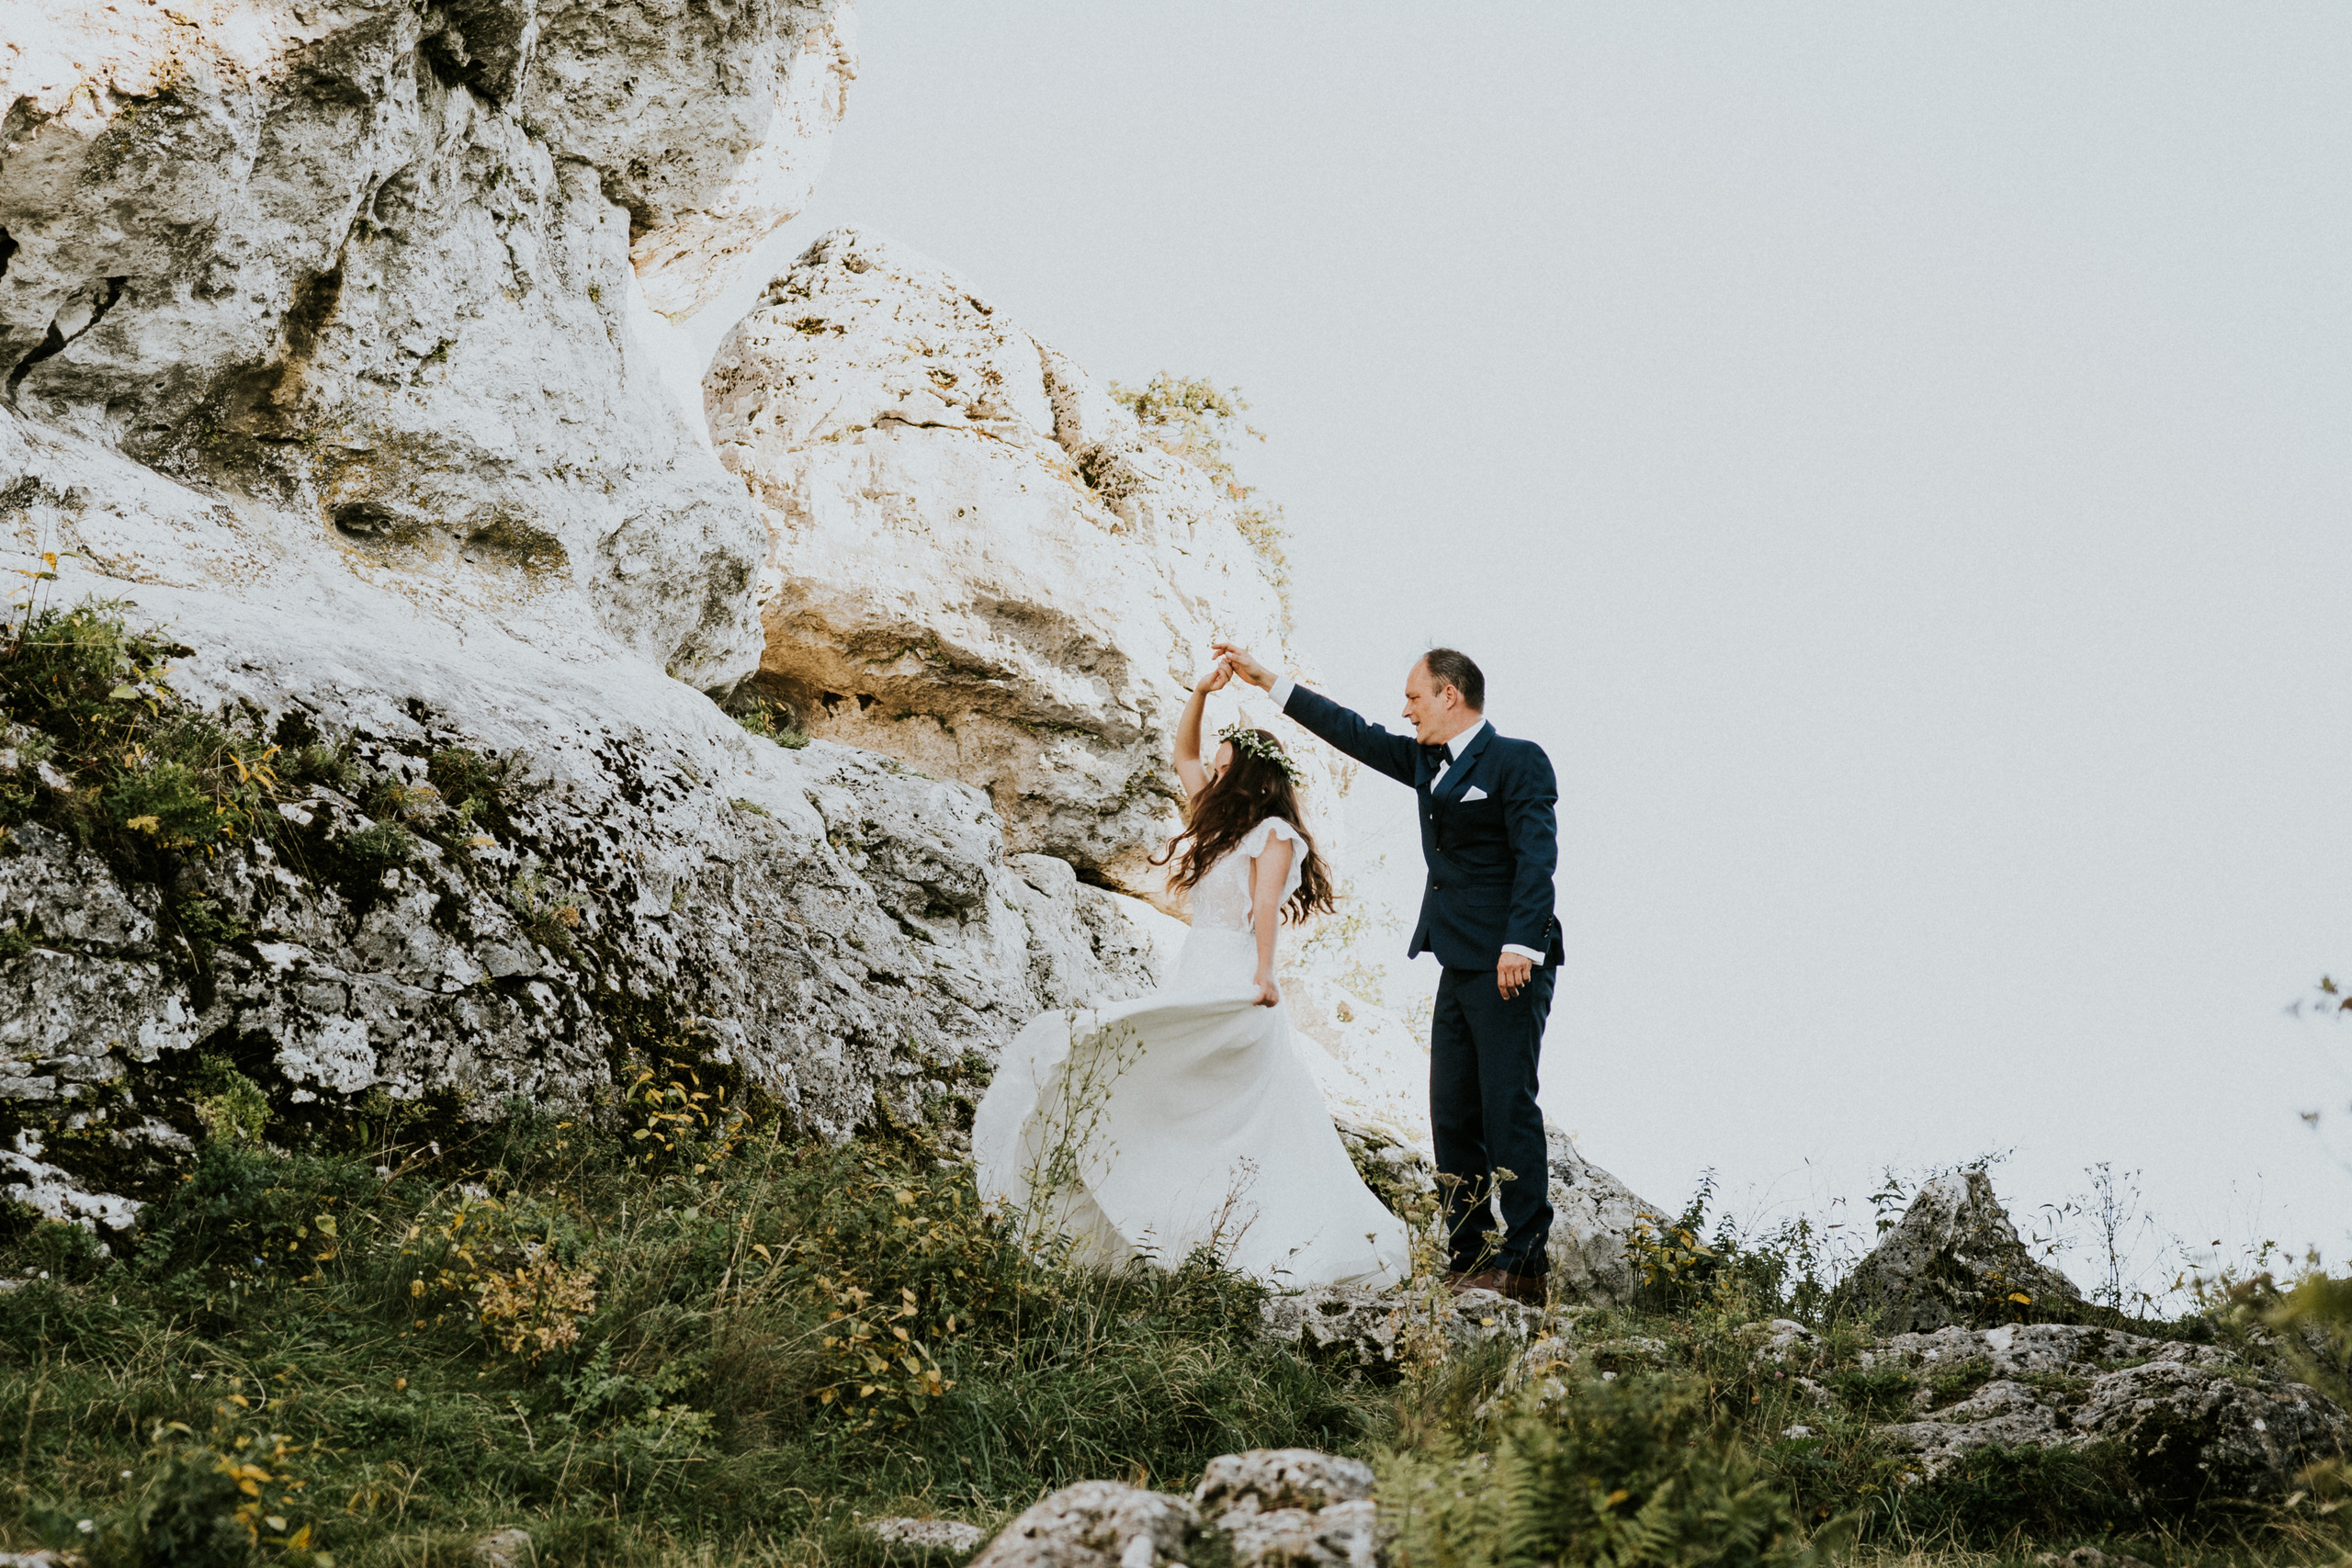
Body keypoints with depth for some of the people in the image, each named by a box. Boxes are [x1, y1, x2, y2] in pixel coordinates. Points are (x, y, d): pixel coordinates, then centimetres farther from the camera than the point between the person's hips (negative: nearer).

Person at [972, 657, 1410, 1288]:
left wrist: (1263, 973, -32)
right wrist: (1200, 693, 16)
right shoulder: (1217, 823, 21)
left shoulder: (1272, 832, -4)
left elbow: (1265, 905, -19)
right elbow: (1183, 755, 28)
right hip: (1195, 981, 9)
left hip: (1236, 988, -9)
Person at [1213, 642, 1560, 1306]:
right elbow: (1355, 733, 24)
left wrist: (1520, 945, -26)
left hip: (1510, 968, -9)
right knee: (1453, 1118, 5)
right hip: (1460, 969, 9)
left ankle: (1526, 1268, -8)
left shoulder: (1517, 761, -6)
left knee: (1509, 1109, -10)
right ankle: (1470, 1265, 7)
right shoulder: (1428, 763, 18)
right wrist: (1265, 679, 25)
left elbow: (1537, 855, -15)